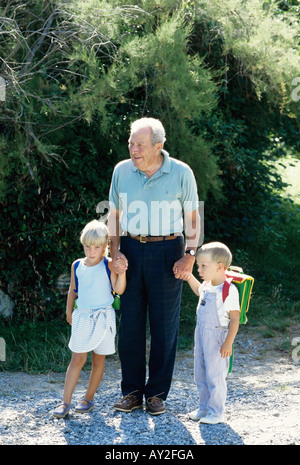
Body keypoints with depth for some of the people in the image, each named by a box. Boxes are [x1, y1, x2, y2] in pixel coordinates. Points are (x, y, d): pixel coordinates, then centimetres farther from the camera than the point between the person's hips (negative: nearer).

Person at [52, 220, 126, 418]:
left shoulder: (108, 266, -7)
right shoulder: (77, 266, 4)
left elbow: (119, 289, -17)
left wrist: (122, 272, -30)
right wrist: (69, 311, 15)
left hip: (103, 316, -2)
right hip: (82, 316, 2)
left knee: (98, 359, 8)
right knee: (77, 358, -4)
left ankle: (89, 398, 21)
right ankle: (65, 402, -3)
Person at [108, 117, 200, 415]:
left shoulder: (181, 173, -4)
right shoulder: (121, 171, 4)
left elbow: (192, 217, 2)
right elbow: (114, 215, 11)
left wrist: (190, 256, -7)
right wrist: (115, 252, 0)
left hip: (167, 251, -2)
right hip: (131, 250, 2)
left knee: (164, 324, 2)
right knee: (130, 323, 4)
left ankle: (157, 393, 13)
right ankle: (132, 391, 14)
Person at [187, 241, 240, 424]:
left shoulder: (229, 290, -20)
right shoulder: (207, 286, 4)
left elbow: (235, 318, -18)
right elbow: (198, 290, 31)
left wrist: (228, 343, -20)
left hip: (217, 337, -8)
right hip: (201, 335, 8)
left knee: (215, 376, -1)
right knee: (200, 375, 16)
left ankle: (216, 413, 10)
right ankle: (204, 407, 30)